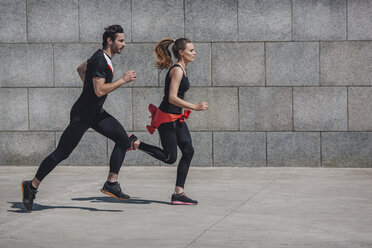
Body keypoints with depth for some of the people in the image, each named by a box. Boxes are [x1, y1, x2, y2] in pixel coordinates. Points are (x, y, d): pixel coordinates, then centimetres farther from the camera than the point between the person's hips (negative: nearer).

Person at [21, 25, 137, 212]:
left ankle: (111, 184, -1)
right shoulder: (100, 60, -21)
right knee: (62, 153, -4)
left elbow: (81, 69, 27)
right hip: (82, 115, -10)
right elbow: (100, 91, -29)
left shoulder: (103, 58, 10)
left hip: (96, 113, 10)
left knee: (123, 139, -3)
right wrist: (123, 80, -22)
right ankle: (32, 186, 9)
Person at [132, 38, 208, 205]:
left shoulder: (181, 69, 12)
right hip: (167, 118, -10)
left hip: (177, 119, 10)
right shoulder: (177, 70, -18)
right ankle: (136, 144, 9)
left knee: (188, 152, 2)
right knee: (170, 157, -4)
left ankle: (178, 193, 3)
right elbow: (172, 98, -24)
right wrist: (195, 107, -25)